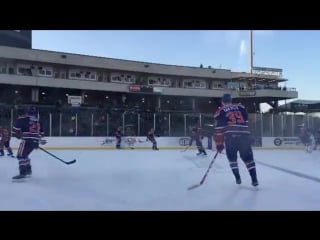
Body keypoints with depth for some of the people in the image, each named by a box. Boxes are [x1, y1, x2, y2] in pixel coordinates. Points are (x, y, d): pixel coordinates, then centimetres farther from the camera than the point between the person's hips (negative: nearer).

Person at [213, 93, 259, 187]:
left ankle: (238, 178, 16)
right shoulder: (241, 107, 18)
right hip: (244, 136, 2)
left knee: (232, 158, 18)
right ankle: (254, 179, 8)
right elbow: (246, 122, 20)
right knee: (248, 158, 14)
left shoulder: (220, 112, 8)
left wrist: (219, 144, 9)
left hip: (230, 137, -2)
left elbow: (219, 129, 4)